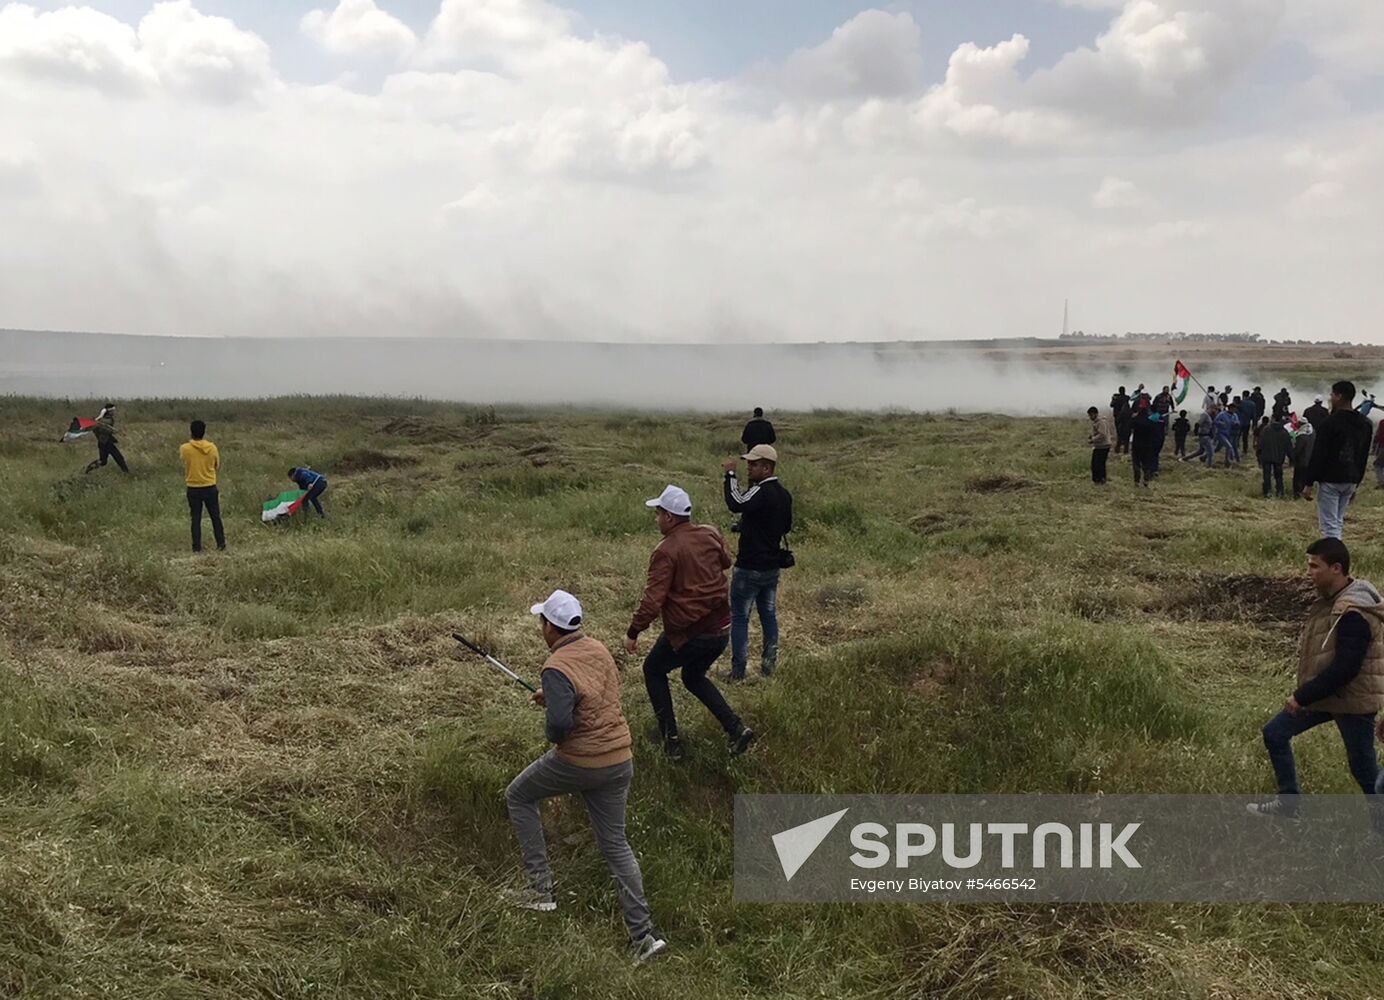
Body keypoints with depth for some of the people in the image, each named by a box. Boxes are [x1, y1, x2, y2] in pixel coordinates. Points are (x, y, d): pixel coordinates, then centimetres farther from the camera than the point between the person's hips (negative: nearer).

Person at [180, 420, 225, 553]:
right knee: (216, 517, 11)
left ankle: (197, 547, 9)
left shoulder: (185, 448, -12)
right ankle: (221, 544, 13)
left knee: (196, 519, 8)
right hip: (210, 487, 1)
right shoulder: (212, 448, -8)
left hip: (193, 489, -1)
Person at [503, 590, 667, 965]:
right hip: (620, 760, 7)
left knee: (518, 797, 19)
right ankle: (643, 934, 9)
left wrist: (550, 732, -5)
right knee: (615, 844, 15)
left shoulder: (557, 668, -19)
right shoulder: (598, 649, 5)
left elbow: (560, 723, -28)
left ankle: (540, 888, 18)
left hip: (577, 762, -7)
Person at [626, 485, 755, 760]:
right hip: (721, 629, 6)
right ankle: (737, 729, 12)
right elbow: (726, 561, 22)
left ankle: (671, 739, 15)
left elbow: (653, 601, -20)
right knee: (694, 677, 28)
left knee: (653, 671, 20)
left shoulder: (666, 551, -18)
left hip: (688, 633, -6)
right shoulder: (711, 534, 1)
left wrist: (633, 633, -10)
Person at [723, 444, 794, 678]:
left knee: (739, 618, 1)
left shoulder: (761, 492, -21)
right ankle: (769, 665, 20)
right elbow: (787, 526, 19)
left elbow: (737, 505, -37)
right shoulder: (784, 495, 8)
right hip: (772, 566, 8)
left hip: (750, 568, -8)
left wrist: (730, 475, -28)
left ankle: (738, 671, 3)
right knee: (769, 615, 15)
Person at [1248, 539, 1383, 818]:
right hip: (1325, 693, 10)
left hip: (1353, 700, -10)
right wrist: (1304, 695, 13)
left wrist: (1303, 696, -24)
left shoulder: (1354, 615, -28)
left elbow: (1345, 669, -29)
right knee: (1275, 733, 13)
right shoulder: (1331, 601, 3)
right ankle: (1288, 802, 26)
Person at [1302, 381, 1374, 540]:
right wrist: (1356, 483, 21)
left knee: (1329, 525, -6)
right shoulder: (1366, 424, 9)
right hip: (1351, 481, 7)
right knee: (1338, 522, 17)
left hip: (1331, 480, -7)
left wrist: (1309, 483, -12)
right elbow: (1364, 457, 15)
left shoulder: (1331, 422, -14)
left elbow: (1318, 455, -15)